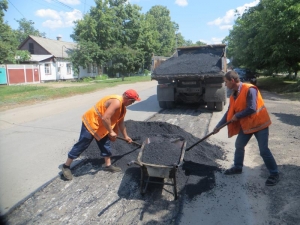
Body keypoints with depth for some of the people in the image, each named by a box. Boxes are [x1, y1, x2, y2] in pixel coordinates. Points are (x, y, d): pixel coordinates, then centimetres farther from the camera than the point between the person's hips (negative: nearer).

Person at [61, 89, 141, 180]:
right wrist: (111, 132, -22)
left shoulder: (122, 107, 6)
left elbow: (120, 122, 17)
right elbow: (105, 118, -35)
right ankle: (66, 166, 13)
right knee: (81, 145, -1)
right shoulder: (116, 102, -28)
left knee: (105, 144, 12)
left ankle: (108, 165, 26)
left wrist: (125, 136, 22)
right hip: (90, 122, -10)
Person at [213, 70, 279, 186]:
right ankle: (237, 167, 32)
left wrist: (237, 116, -16)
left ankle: (274, 174, 15)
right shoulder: (234, 95, 3)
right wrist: (218, 126, 6)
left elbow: (251, 109, -29)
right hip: (246, 125, 8)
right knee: (239, 146, 14)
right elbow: (229, 112, 7)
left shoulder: (249, 89, -23)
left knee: (264, 151, -3)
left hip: (259, 123, -8)